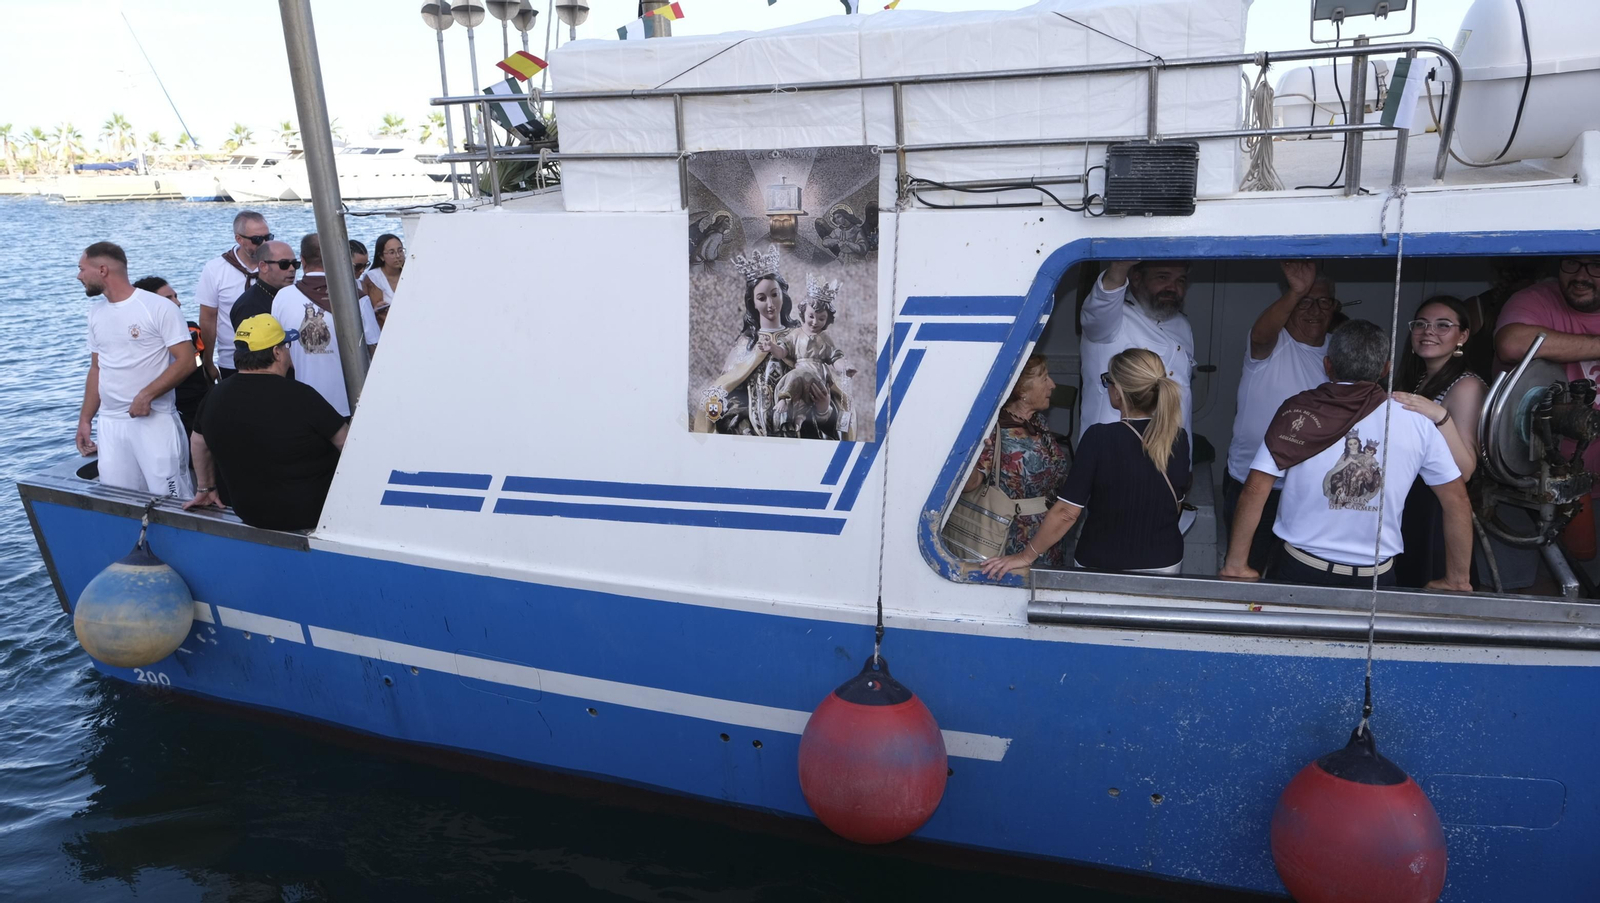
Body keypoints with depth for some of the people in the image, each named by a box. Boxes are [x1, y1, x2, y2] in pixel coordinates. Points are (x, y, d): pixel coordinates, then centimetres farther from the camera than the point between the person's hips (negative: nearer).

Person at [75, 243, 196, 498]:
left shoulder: (159, 307, -7)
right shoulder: (96, 312, 14)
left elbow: (186, 361, -11)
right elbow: (96, 368, 19)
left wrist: (146, 395, -19)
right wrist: (85, 420, 14)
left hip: (155, 420, -6)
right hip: (109, 423, 6)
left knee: (169, 499, -7)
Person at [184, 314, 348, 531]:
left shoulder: (215, 398, -2)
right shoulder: (299, 396, -22)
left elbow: (198, 443, 15)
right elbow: (347, 443, -13)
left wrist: (206, 489, 29)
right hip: (309, 513, -7)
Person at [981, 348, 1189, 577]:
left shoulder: (1099, 438, -22)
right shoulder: (1178, 439, -9)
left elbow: (1067, 511, -20)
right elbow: (1176, 506, 6)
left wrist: (1026, 556, -10)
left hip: (1103, 566, -3)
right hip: (1165, 563, 3)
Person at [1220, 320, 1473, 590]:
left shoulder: (1298, 411, -8)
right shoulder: (1417, 423, -3)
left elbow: (1254, 492, -12)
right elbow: (1457, 500, 3)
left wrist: (1236, 566, -5)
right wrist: (1457, 580, 13)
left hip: (1299, 570, -1)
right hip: (1376, 578, 2)